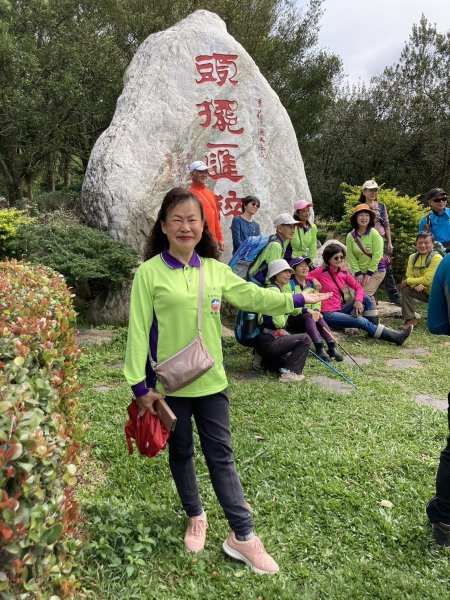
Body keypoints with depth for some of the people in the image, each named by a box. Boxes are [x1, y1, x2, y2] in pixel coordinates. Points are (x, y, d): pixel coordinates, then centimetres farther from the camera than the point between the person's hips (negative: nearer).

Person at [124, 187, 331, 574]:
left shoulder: (215, 270, 3)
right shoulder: (149, 272, -9)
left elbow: (255, 297, 10)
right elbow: (138, 330, -10)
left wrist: (298, 299, 8)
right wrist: (140, 385, -11)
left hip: (211, 381, 3)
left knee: (221, 455, 9)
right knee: (181, 453, 16)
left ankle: (242, 535, 18)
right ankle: (196, 517, 38)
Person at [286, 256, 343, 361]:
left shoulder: (311, 285, 15)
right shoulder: (288, 285, -6)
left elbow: (317, 303, 5)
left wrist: (316, 311, -19)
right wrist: (307, 310, -28)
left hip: (309, 318, 5)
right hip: (292, 319, -5)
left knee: (318, 317, -27)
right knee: (308, 316, -33)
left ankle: (332, 347, -34)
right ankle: (319, 347, -40)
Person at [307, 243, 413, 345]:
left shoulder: (344, 273, 7)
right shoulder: (320, 272, -10)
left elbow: (358, 287, 7)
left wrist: (358, 301, -11)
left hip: (340, 310, 7)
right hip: (328, 314, -7)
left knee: (365, 299, -5)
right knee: (362, 321, -19)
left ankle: (375, 329, -6)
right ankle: (396, 337, -17)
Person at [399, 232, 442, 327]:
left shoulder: (436, 258, -22)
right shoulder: (413, 257, -2)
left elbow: (427, 280, -29)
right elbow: (409, 276, -5)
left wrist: (407, 281, -21)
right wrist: (415, 284, -28)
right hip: (424, 291, 5)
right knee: (406, 289, -14)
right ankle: (410, 319, -8)